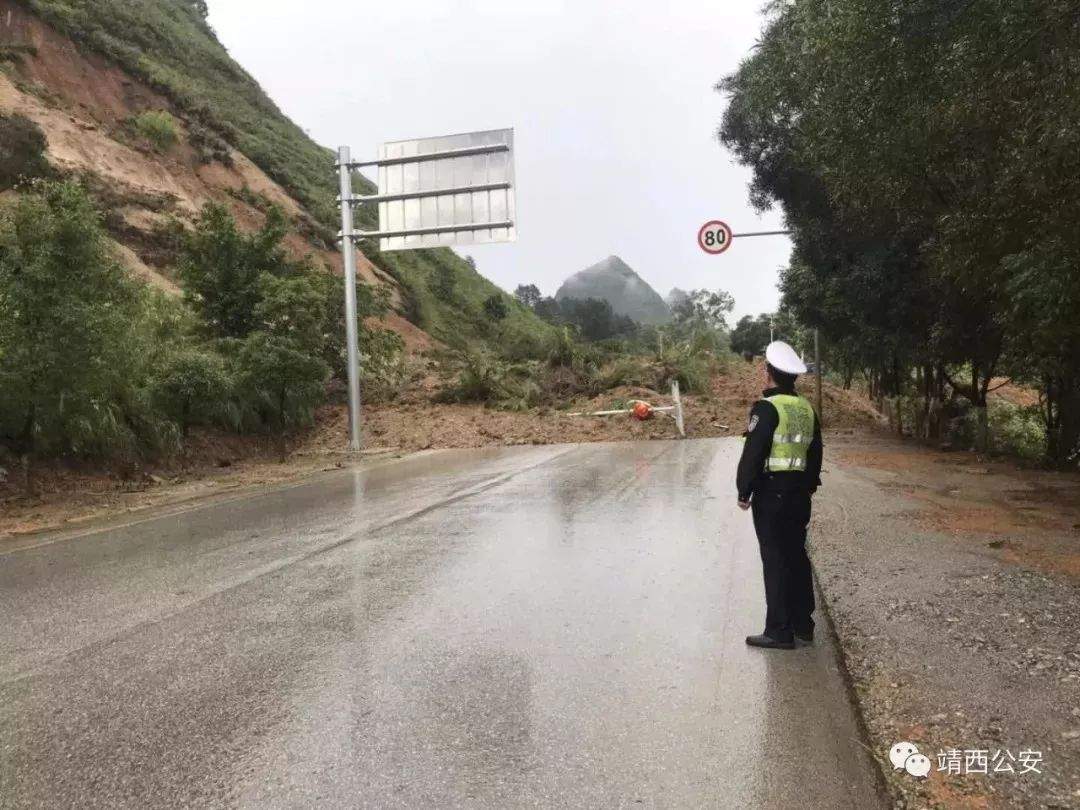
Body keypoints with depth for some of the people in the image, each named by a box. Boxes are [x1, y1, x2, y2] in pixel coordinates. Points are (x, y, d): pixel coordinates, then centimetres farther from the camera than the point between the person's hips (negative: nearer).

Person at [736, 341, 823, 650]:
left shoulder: (767, 408, -15)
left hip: (771, 495, -8)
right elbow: (815, 455, 16)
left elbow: (752, 454, -17)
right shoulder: (807, 409, 9)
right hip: (799, 494, 8)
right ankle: (803, 624, 25)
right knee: (797, 557, 15)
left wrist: (744, 492, -9)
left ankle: (779, 631, 4)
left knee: (775, 561, -2)